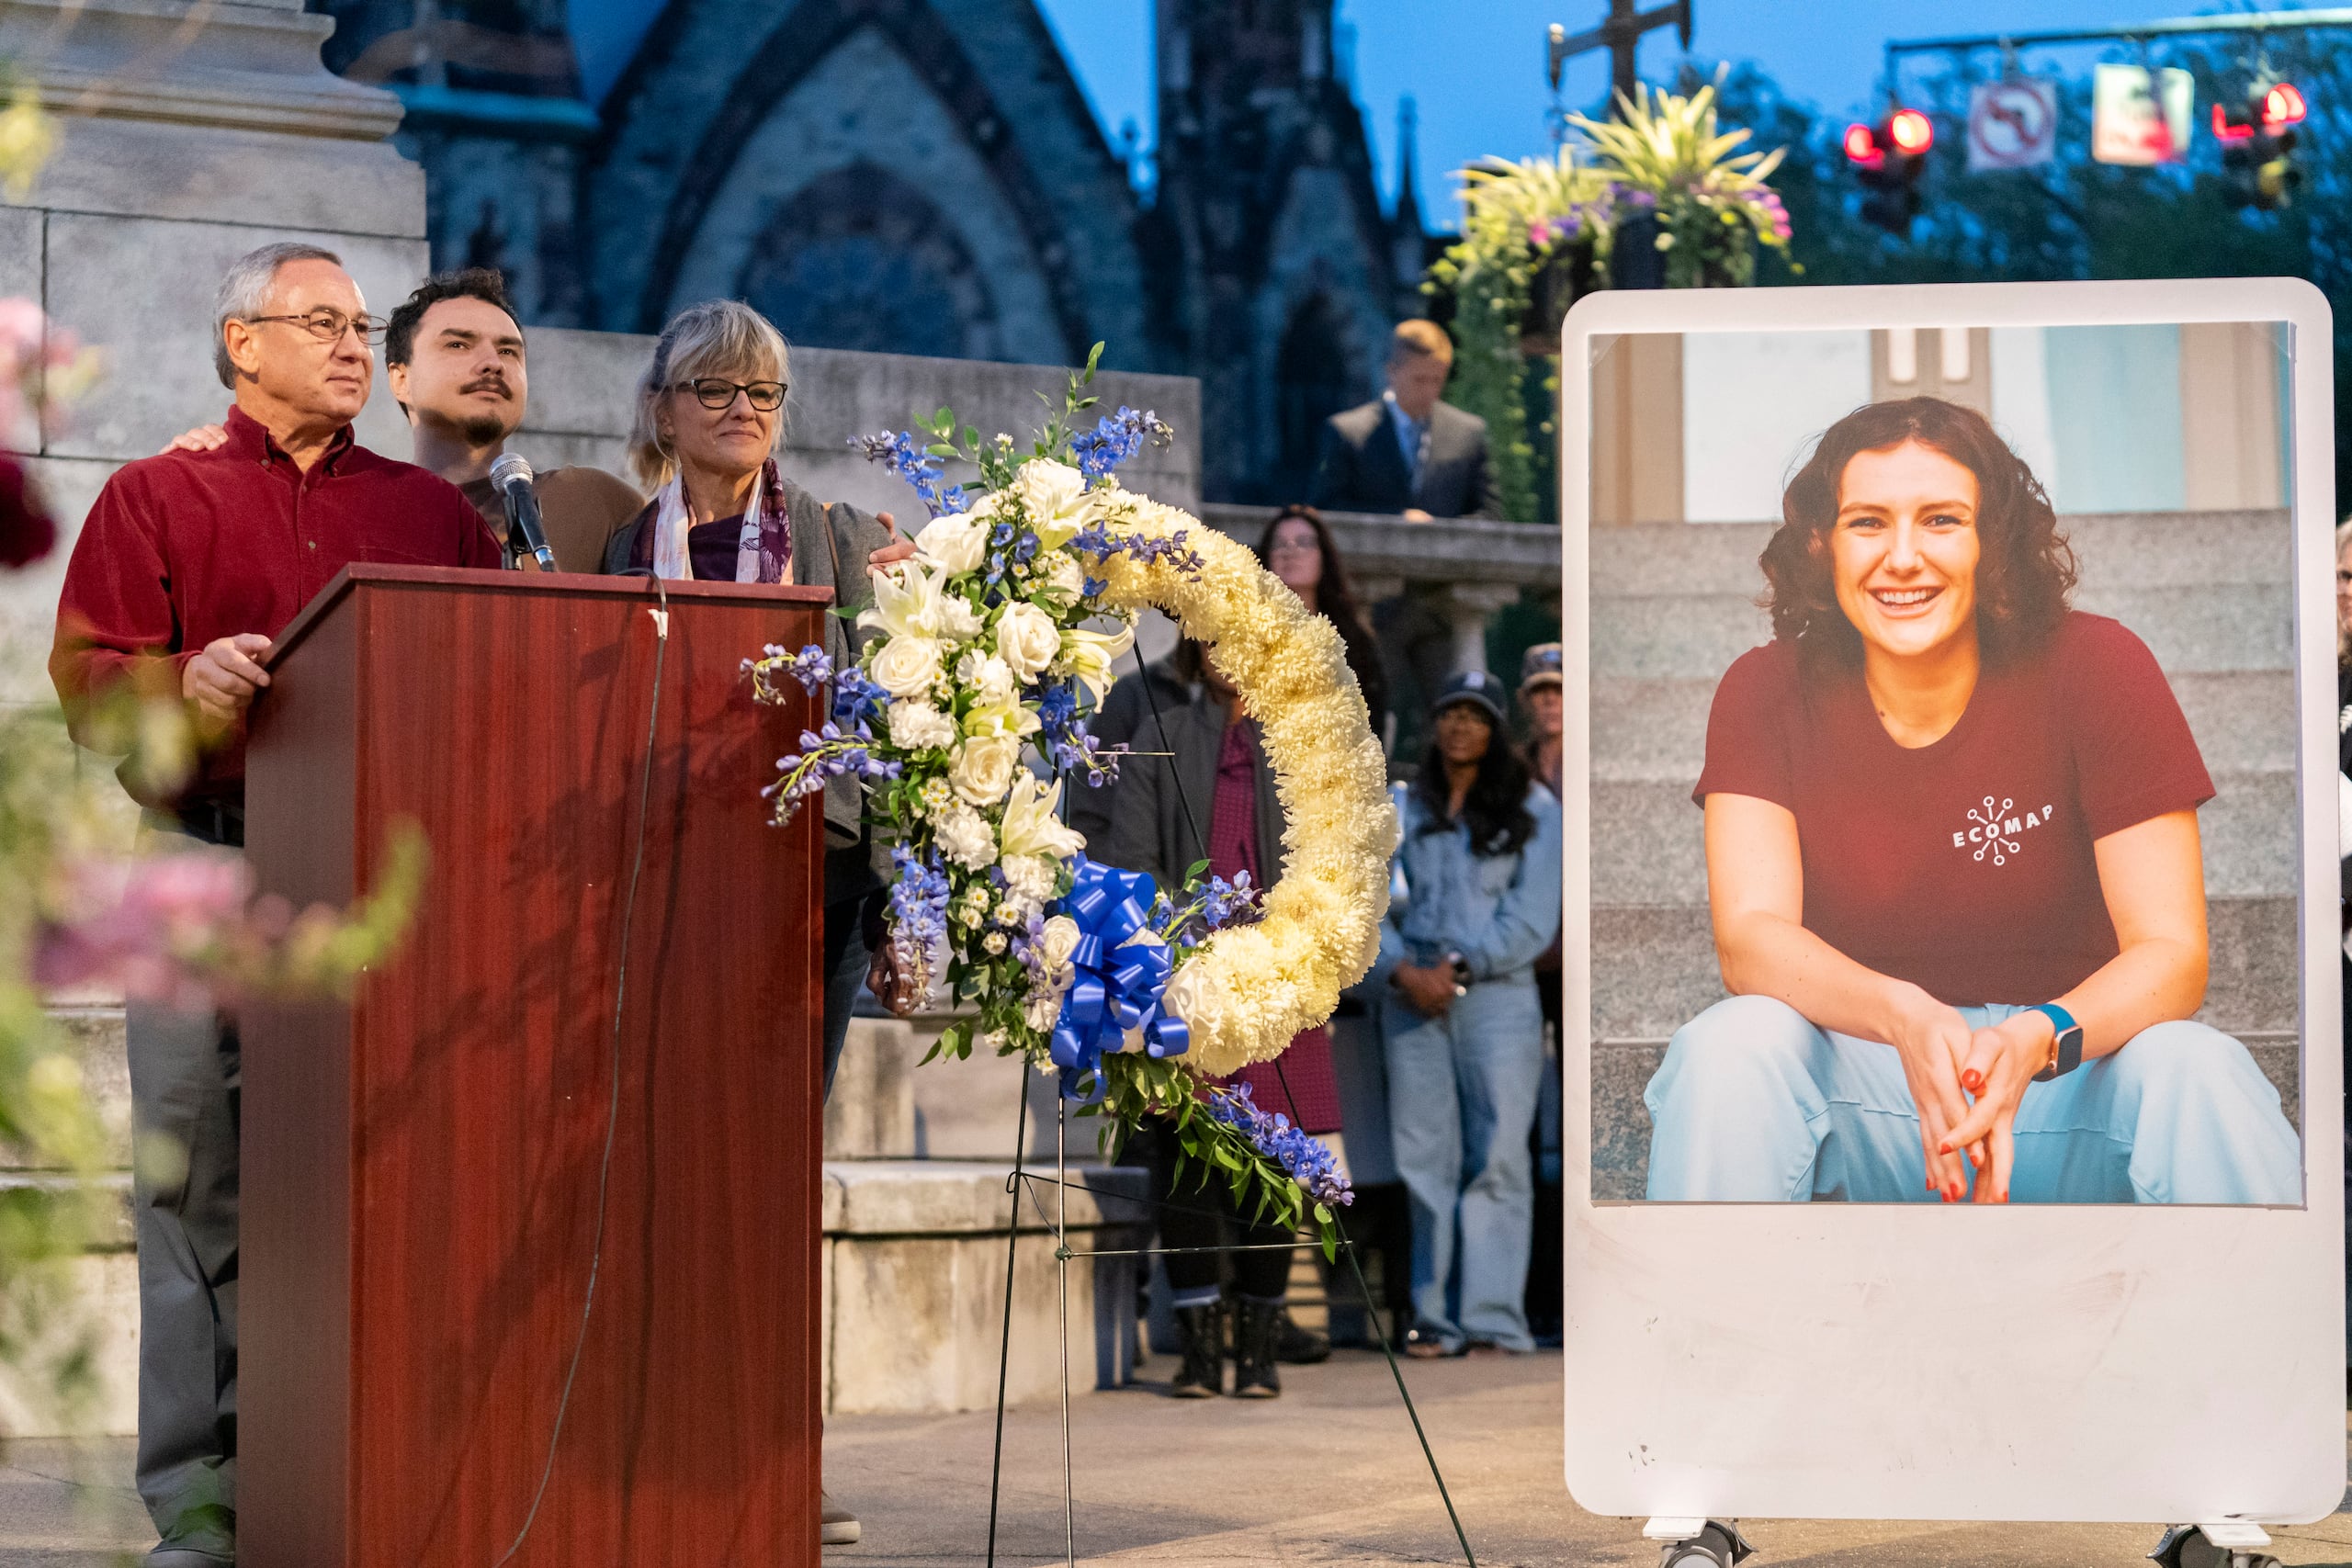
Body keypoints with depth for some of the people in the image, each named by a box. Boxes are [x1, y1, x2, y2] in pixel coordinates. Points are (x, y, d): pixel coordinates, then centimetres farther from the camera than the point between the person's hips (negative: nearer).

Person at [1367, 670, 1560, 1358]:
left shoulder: (1531, 811, 7)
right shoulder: (1401, 809, 15)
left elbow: (1532, 918, -1)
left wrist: (1458, 968, -10)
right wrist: (1401, 970, -7)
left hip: (1496, 995, -3)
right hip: (1411, 997, 3)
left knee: (1495, 1156, -8)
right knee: (1425, 1158, 1)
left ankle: (1492, 1318, -8)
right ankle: (1436, 1316, 4)